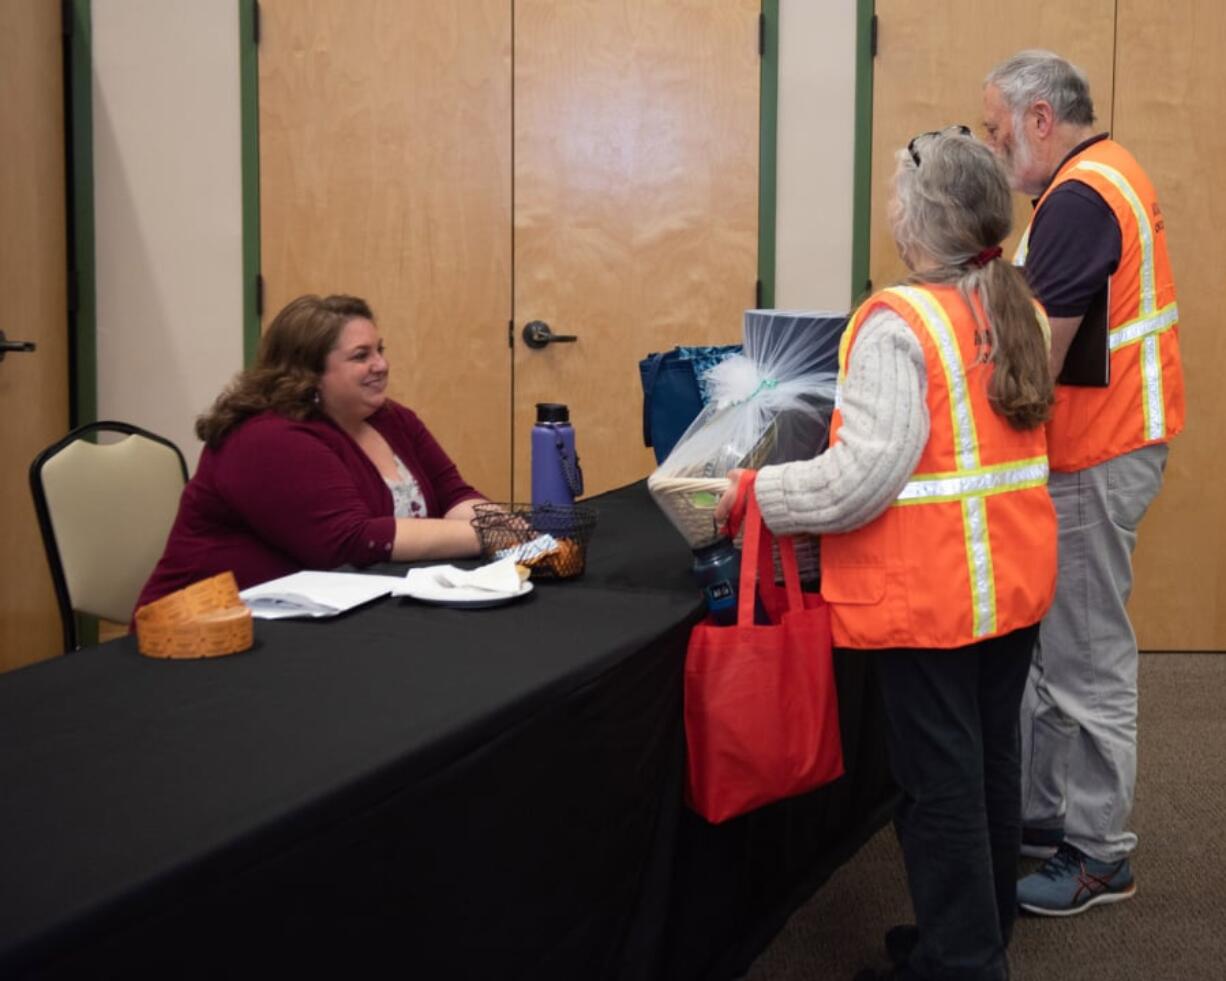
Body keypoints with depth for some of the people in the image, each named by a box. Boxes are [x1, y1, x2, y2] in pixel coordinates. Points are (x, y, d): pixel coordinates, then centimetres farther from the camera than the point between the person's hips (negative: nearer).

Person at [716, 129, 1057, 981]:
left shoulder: (900, 322, -18)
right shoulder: (1021, 312, 7)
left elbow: (864, 477, -24)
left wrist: (755, 493, -14)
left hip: (930, 591, -8)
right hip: (1014, 576, 8)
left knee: (939, 778, 2)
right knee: (992, 758, 17)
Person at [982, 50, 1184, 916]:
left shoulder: (1079, 199, -19)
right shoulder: (1105, 176, 15)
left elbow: (1038, 353, -23)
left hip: (1094, 457, -11)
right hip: (1098, 445, 11)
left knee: (1086, 659, -2)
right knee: (1055, 646, 16)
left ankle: (1100, 854, 8)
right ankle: (1043, 813, 26)